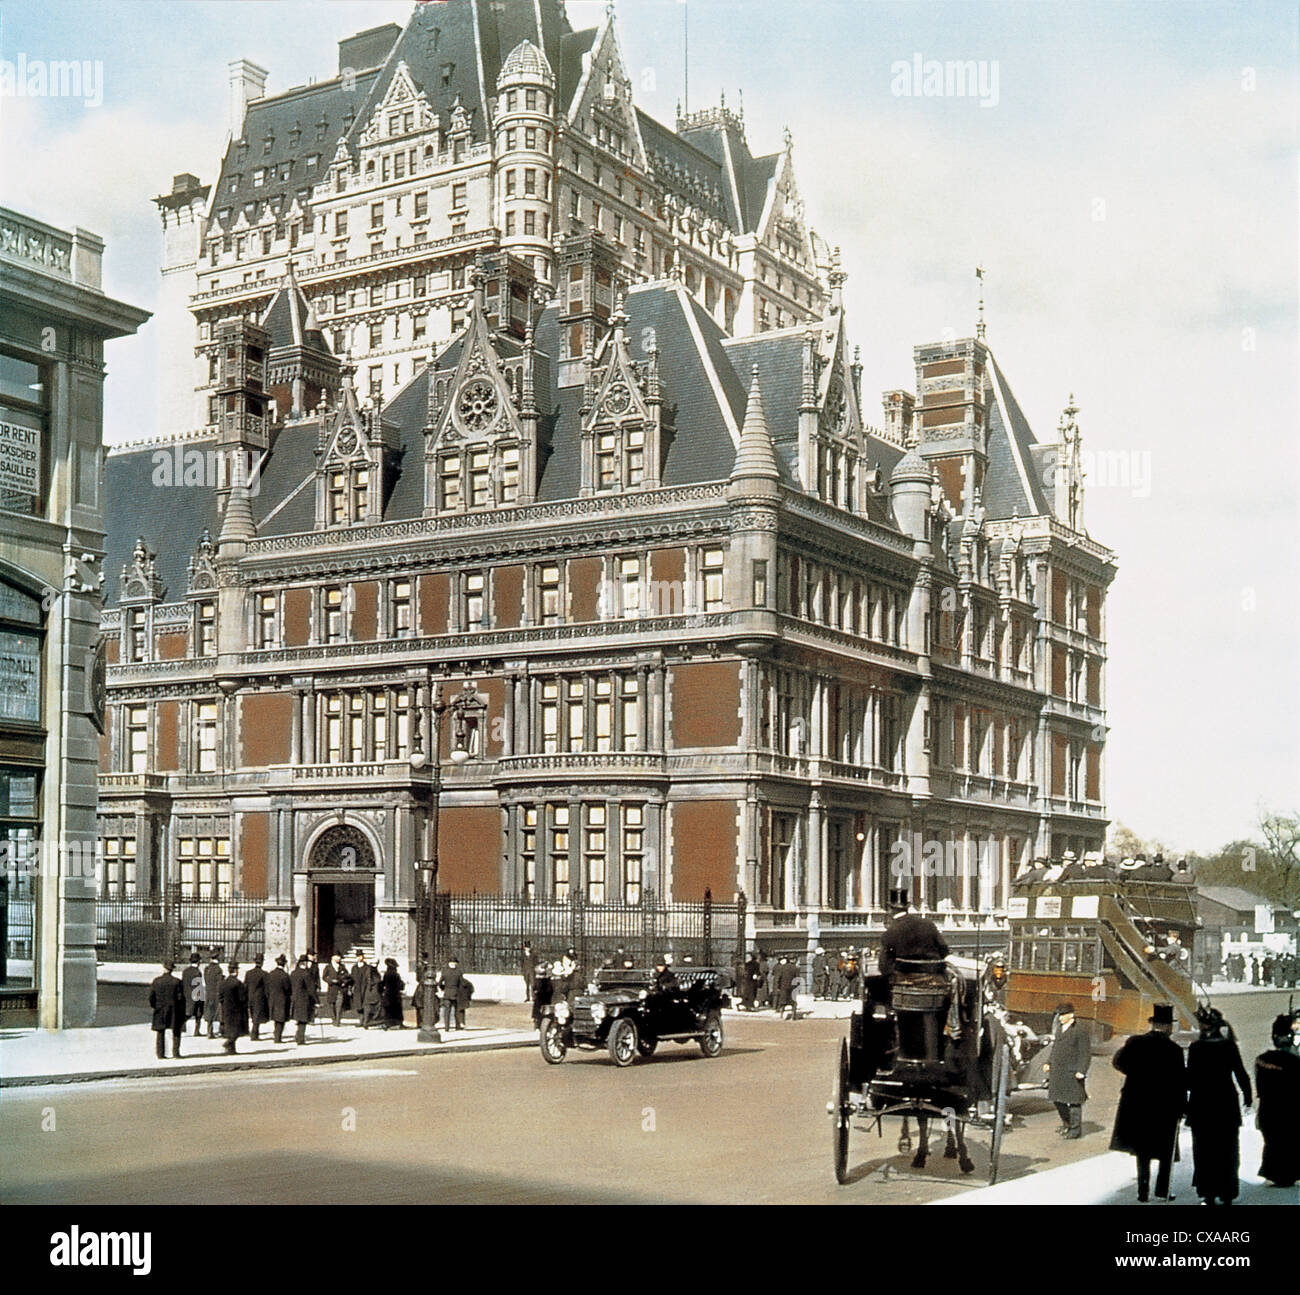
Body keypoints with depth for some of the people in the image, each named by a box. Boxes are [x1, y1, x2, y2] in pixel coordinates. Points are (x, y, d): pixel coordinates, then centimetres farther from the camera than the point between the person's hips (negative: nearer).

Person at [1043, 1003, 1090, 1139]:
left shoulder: (1081, 1030, -9)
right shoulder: (1058, 1029, 14)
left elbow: (1085, 1053, -11)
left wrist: (1081, 1071, -17)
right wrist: (1048, 1062, 10)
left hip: (1072, 1072, -8)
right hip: (1057, 1072, 8)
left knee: (1074, 1102, 1)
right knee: (1057, 1099, 14)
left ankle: (1075, 1129, 12)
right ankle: (1067, 1123, 32)